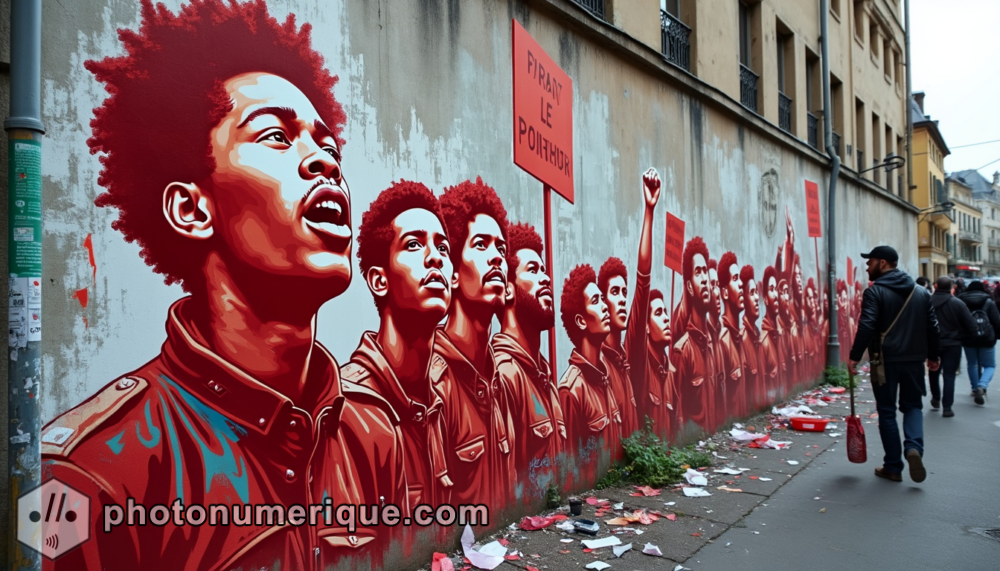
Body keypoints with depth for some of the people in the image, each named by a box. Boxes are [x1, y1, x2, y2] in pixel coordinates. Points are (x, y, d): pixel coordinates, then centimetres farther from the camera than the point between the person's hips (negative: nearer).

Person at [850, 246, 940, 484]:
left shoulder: (875, 292, -9)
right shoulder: (921, 292, 9)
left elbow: (866, 327, -18)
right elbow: (932, 327, 11)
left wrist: (855, 356, -14)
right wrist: (932, 355, 20)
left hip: (885, 360, -4)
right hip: (914, 359, 4)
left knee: (887, 411, 6)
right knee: (912, 405, 17)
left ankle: (893, 467, 9)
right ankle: (913, 447, -8)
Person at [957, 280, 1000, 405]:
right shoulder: (988, 302, 0)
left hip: (968, 339, 2)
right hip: (986, 338, -2)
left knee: (972, 364, 21)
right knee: (990, 365, 8)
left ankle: (975, 389, 23)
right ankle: (981, 386, -17)